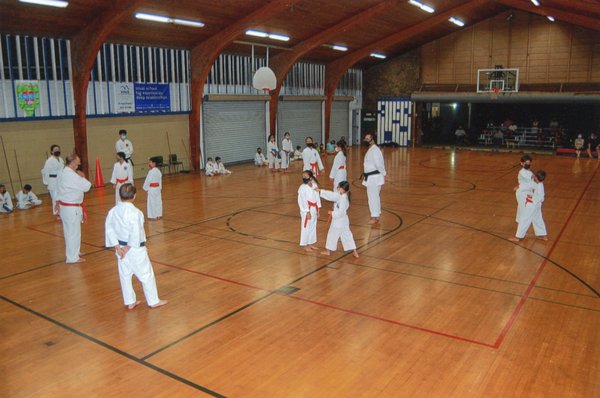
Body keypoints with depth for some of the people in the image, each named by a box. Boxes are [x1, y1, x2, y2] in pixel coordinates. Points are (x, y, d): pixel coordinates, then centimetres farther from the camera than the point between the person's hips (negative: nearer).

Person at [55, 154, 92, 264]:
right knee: (74, 232, -1)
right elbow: (87, 186, -20)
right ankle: (73, 258, 7)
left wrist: (58, 202, 23)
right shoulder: (72, 175, -23)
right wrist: (82, 177, -3)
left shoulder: (62, 173, 8)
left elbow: (58, 189, 16)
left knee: (69, 231, 21)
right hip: (72, 208, -10)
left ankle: (72, 252, 36)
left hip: (64, 206, 10)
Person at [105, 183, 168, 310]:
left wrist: (117, 247, 0)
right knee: (146, 275, 7)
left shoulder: (113, 211, -2)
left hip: (121, 248, 7)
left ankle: (130, 302, 28)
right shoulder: (134, 212, -22)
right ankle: (153, 301, 19)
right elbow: (136, 232, -26)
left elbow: (109, 228, 1)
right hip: (136, 248, -7)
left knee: (125, 275, 17)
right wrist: (129, 247, -13)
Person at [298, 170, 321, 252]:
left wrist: (318, 209, 9)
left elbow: (317, 197, 9)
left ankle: (311, 244, 30)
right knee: (306, 227, 2)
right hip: (306, 211, -6)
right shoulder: (302, 188, -15)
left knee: (313, 227, 16)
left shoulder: (315, 185, 2)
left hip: (314, 209, 6)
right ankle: (305, 245, 15)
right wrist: (307, 212, -17)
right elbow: (302, 201, -16)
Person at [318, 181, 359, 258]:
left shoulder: (343, 199, -26)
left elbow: (341, 212, -27)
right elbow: (331, 195, 8)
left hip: (339, 220, -9)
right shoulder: (340, 196, 1)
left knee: (332, 234, 9)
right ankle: (354, 252, 13)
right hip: (343, 220, 9)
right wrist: (320, 191, 8)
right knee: (347, 235, 12)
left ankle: (328, 251, 26)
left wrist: (332, 213, -15)